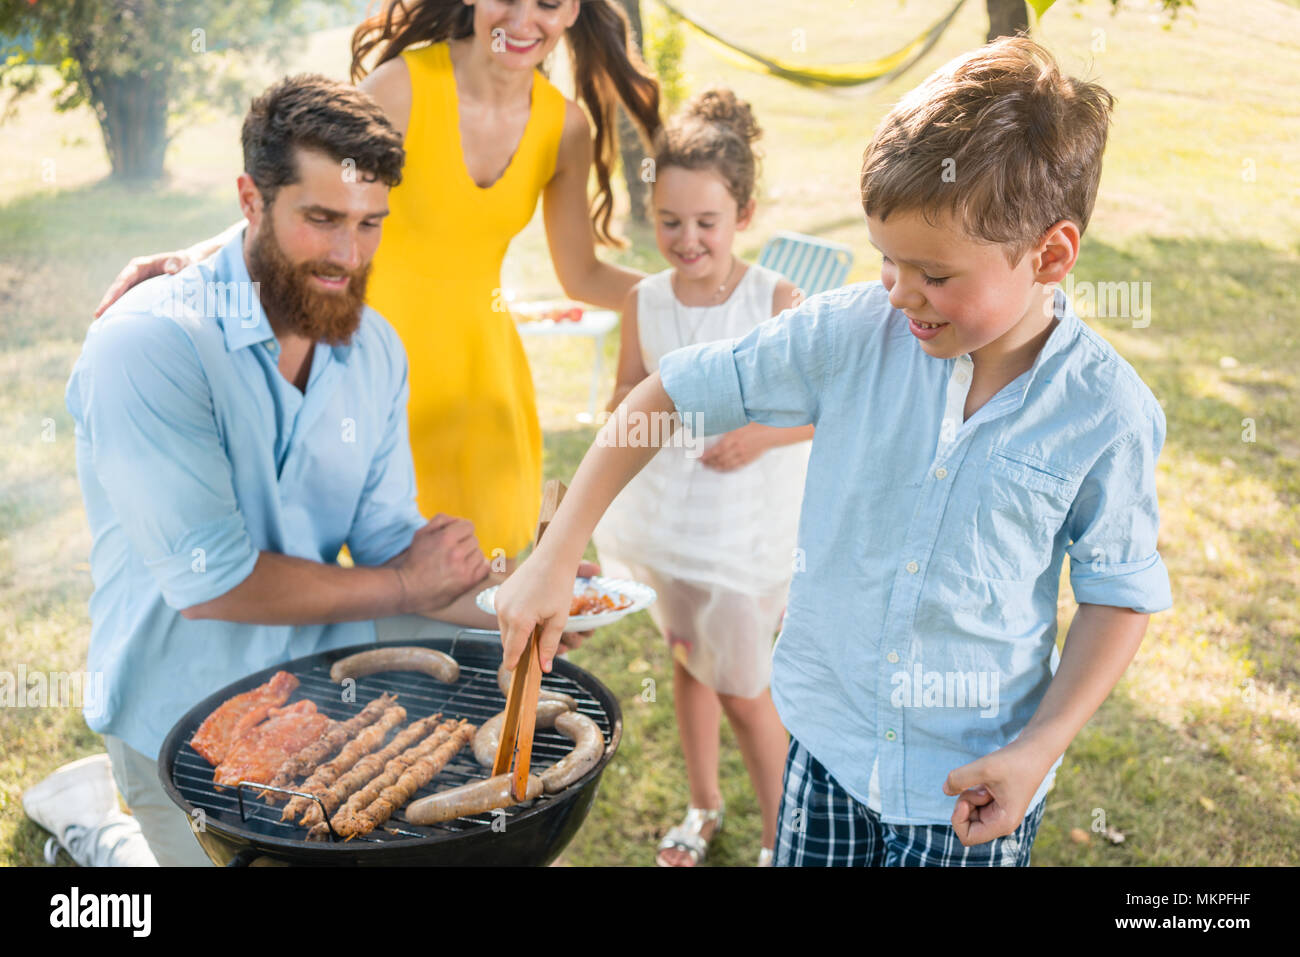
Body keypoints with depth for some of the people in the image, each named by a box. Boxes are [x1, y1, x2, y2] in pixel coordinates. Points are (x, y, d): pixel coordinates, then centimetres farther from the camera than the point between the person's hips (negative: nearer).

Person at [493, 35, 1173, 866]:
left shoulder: (1108, 410, -15)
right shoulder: (852, 333, -13)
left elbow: (1123, 594, -4)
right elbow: (668, 394, -8)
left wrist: (1042, 746, -13)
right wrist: (555, 558, -10)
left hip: (975, 774, -1)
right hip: (832, 735, 2)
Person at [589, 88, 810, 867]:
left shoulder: (776, 300, -15)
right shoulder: (645, 301, -4)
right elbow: (623, 403, 6)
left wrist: (762, 435, -24)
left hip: (744, 530, -4)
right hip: (666, 518, 5)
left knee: (744, 693, 5)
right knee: (687, 663, 21)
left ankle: (782, 837, 28)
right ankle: (705, 808, 43)